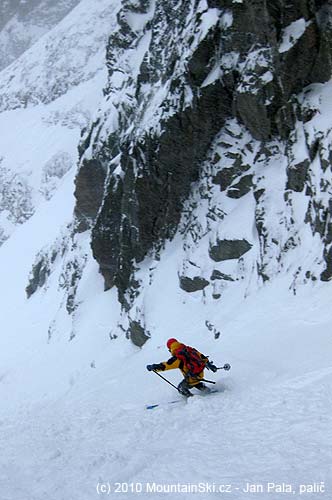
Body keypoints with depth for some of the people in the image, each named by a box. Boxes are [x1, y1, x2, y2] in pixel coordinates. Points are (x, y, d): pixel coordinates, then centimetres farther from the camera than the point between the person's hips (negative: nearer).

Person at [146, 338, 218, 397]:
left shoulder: (177, 357, -17)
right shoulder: (190, 349, 3)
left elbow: (166, 365, -17)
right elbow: (202, 356, 10)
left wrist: (153, 367, -9)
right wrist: (209, 364, 21)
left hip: (193, 377, -7)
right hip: (201, 374, 7)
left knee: (181, 388, 14)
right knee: (195, 382, 37)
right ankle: (206, 389, 35)